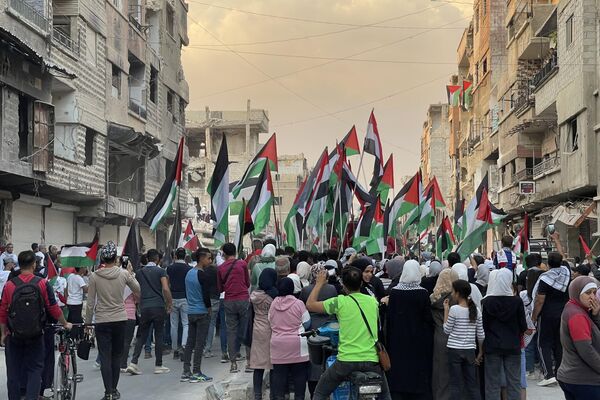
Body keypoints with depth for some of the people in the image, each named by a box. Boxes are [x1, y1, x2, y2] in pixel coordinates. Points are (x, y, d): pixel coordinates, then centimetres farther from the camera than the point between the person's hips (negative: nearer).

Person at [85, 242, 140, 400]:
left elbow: (90, 303, -4)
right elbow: (138, 291, 9)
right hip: (120, 320, 1)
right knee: (117, 356, 14)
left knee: (105, 357, 2)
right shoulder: (124, 274, -6)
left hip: (102, 321, -1)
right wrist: (131, 273, 19)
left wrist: (88, 322, 7)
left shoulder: (94, 276, -7)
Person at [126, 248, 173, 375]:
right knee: (159, 336, 4)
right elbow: (166, 289, -12)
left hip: (144, 307, 3)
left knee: (142, 336, 9)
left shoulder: (139, 272, 10)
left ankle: (133, 363, -4)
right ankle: (158, 366, 7)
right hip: (158, 307, -3)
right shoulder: (160, 271, -2)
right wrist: (169, 304, -2)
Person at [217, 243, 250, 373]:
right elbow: (248, 283, 6)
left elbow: (220, 288, 10)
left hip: (229, 302, 2)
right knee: (246, 329, 8)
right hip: (243, 300, -2)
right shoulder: (242, 264, -1)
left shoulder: (220, 268, 4)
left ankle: (233, 363, 4)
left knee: (231, 331, 6)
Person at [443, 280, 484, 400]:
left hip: (455, 350, -4)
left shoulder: (454, 309, -11)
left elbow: (447, 330, -3)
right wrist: (480, 353, 15)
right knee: (472, 385, 10)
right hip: (470, 351, 4)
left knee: (456, 385, 1)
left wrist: (446, 310, 0)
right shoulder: (476, 310, 3)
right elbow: (481, 334, 6)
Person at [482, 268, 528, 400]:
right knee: (514, 382, 9)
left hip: (492, 346, 0)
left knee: (492, 384, 5)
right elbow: (523, 326, -2)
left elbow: (482, 326, -4)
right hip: (513, 346, 1)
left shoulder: (486, 302, -9)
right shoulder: (517, 301, -8)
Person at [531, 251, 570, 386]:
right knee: (559, 344, 12)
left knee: (544, 344, 1)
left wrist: (534, 316, -6)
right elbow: (563, 261, 22)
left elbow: (539, 301, -15)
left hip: (547, 315, -5)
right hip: (563, 314, 5)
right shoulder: (566, 272, -3)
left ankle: (549, 374, -11)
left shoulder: (545, 278, -15)